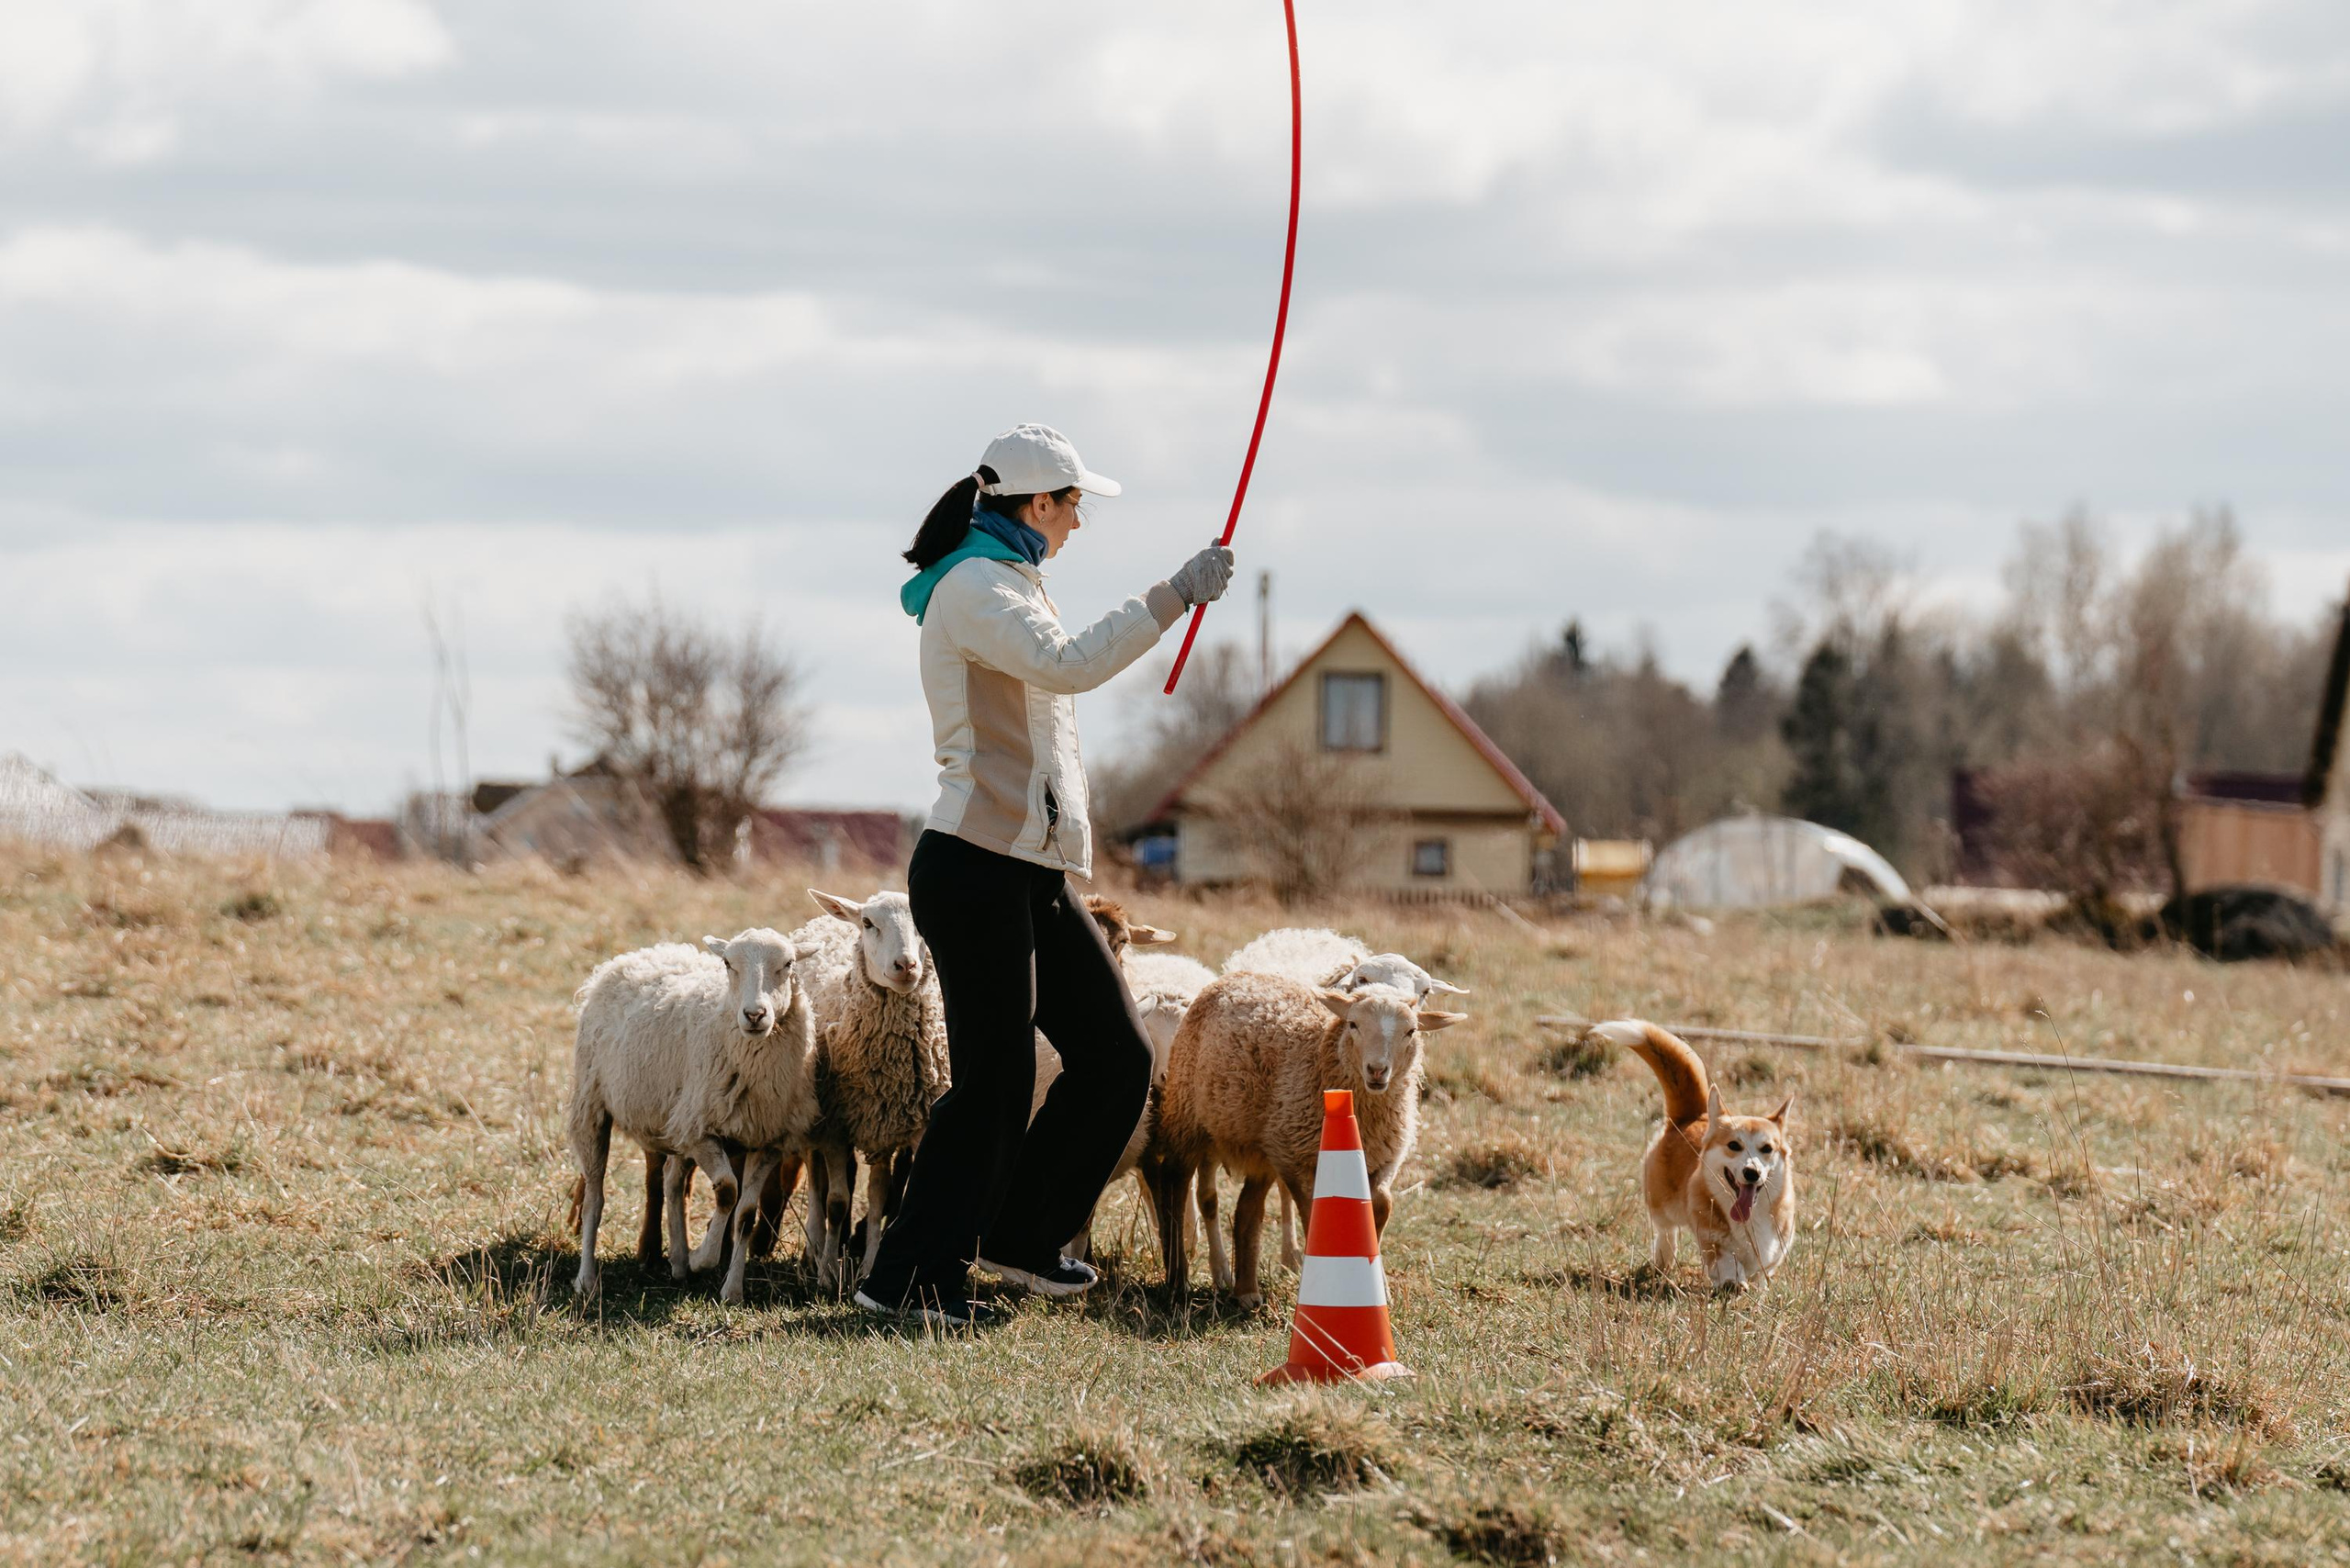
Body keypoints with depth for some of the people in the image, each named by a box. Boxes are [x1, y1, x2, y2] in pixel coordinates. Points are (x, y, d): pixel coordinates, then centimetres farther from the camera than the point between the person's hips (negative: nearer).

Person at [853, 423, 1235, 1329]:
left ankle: (1019, 1238, 18)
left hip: (1034, 876, 10)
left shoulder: (1005, 583, 21)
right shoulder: (972, 588, -12)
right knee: (994, 1083, -9)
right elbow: (1068, 663, -28)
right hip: (975, 870, -10)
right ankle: (913, 1279, -2)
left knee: (1116, 1058, 8)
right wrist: (1175, 596, -25)